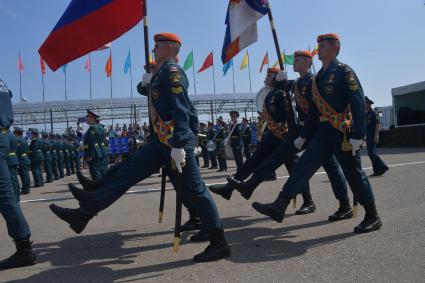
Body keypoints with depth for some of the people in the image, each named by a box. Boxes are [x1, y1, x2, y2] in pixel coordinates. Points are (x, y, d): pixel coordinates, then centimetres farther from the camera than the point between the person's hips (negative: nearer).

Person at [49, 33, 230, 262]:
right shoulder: (163, 72, 19)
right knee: (128, 171, 7)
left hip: (176, 142, -10)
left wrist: (178, 146, -28)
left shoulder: (172, 71, -11)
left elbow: (181, 109, -22)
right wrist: (150, 82, 16)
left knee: (193, 191, -4)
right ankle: (85, 212, 11)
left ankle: (219, 244, 7)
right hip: (161, 141, 10)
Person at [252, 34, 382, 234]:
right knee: (303, 166, -3)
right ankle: (279, 207, -4)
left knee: (354, 175, 2)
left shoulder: (344, 72, -7)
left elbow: (358, 103, -16)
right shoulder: (319, 77, 15)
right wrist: (303, 136, 19)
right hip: (324, 132, 7)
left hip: (344, 133, -7)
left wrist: (357, 135, -23)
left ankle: (372, 217, 20)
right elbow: (315, 108, 19)